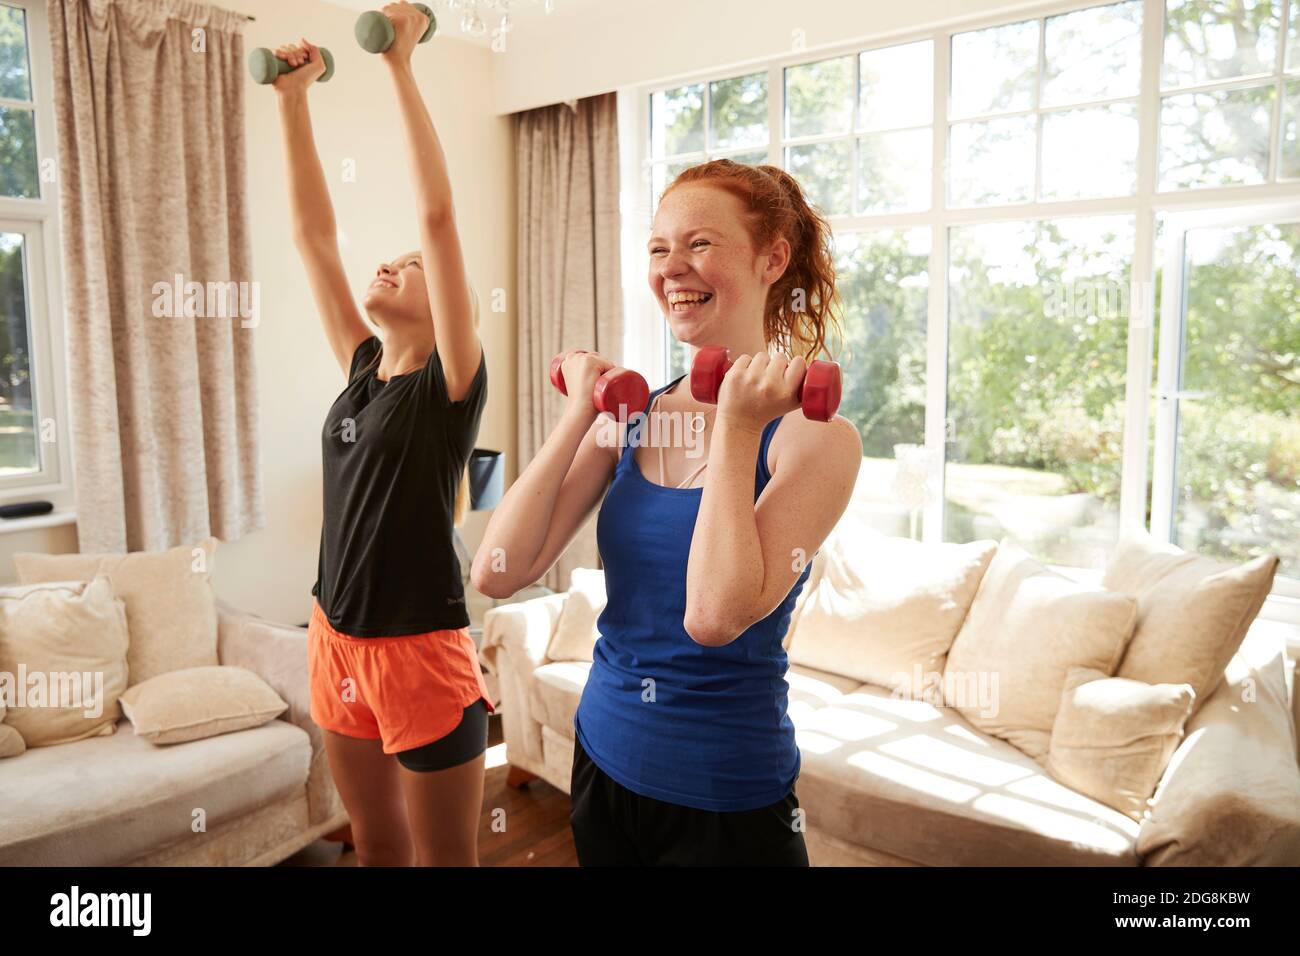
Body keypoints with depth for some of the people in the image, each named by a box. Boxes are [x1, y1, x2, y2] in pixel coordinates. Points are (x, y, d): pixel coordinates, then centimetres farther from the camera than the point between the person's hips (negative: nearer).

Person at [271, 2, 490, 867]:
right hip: (337, 640, 7)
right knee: (375, 842, 21)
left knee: (446, 857, 9)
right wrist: (294, 97, 8)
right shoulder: (364, 372, 6)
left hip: (420, 650, -6)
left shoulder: (451, 385, -10)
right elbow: (312, 231, 8)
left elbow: (439, 214, -19)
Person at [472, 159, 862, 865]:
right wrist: (580, 413, -10)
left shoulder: (815, 435, -15)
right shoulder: (630, 417, -2)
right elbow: (497, 574, -11)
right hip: (603, 761, 5)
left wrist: (735, 429, -22)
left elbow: (714, 614, -28)